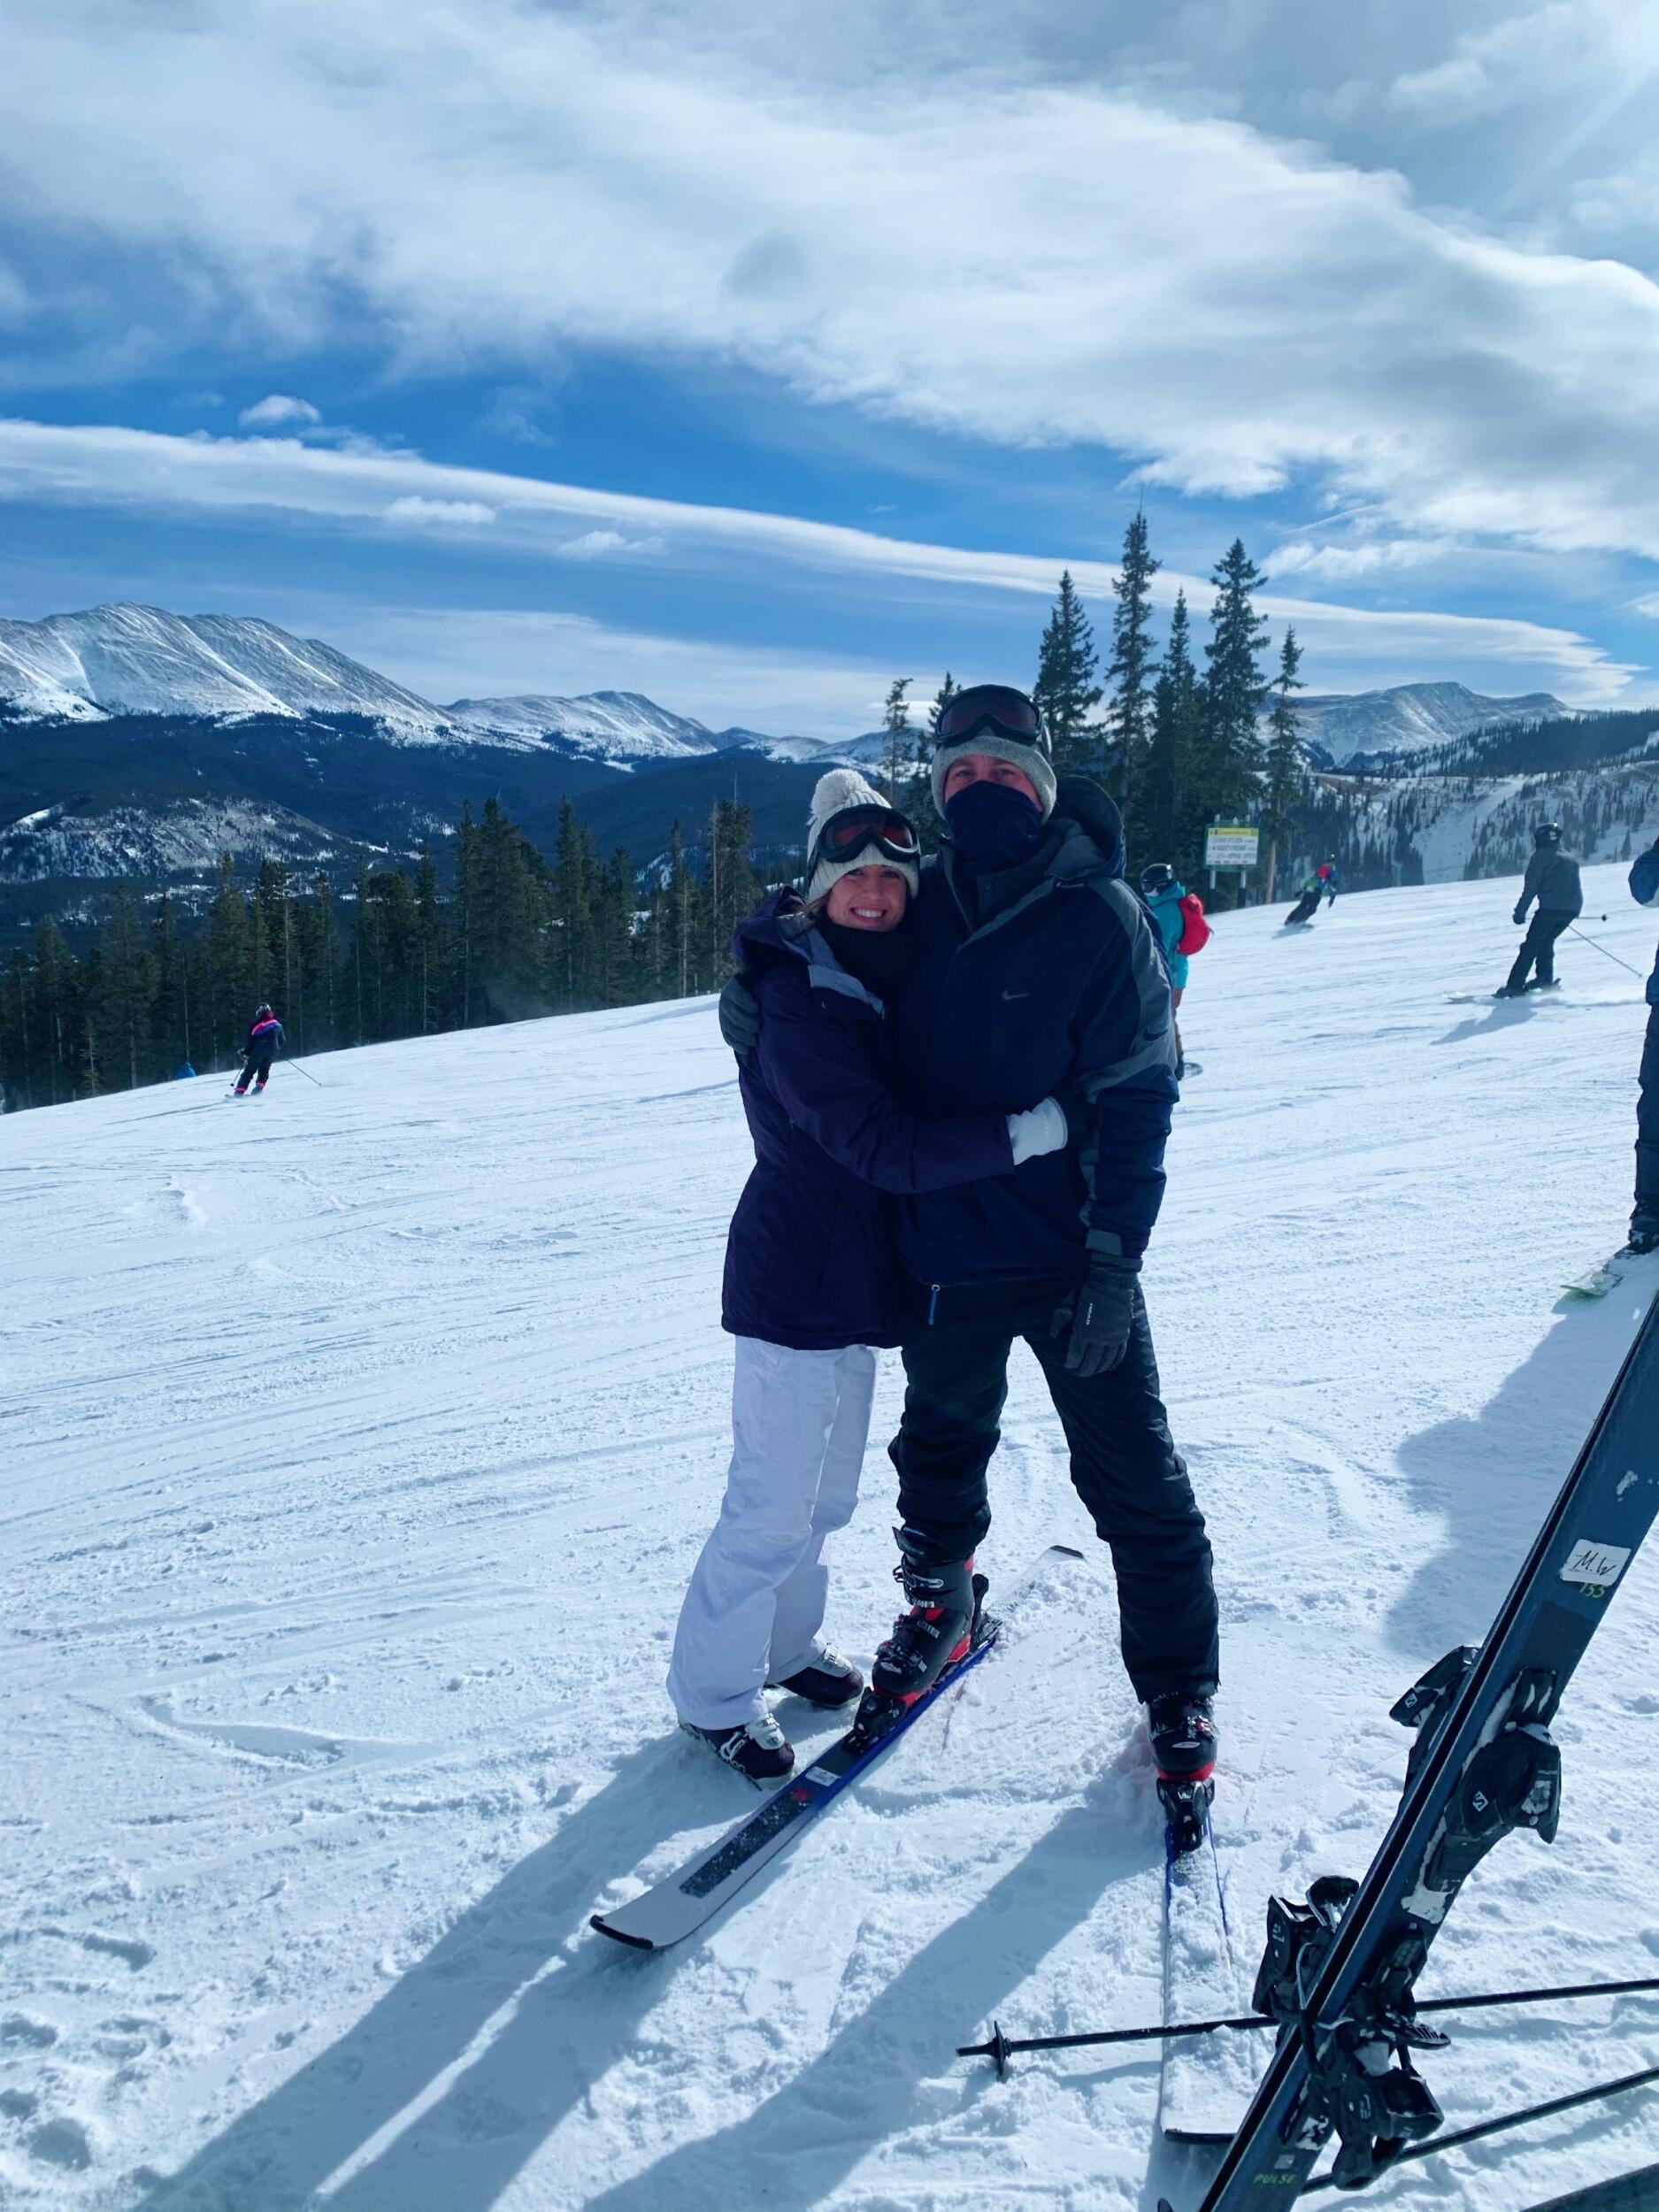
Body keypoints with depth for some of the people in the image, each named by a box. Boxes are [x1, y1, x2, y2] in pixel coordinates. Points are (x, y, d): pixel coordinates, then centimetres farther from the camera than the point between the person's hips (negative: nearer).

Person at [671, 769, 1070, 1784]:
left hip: (856, 1281, 9)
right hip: (796, 1287, -9)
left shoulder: (883, 982, 6)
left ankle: (786, 1644, 39)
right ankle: (716, 1696, 18)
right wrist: (1030, 1130, -30)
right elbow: (884, 1149, -29)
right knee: (773, 1504, 0)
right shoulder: (800, 1006, -22)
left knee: (828, 1491, 20)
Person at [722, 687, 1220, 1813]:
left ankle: (1179, 1690, 25)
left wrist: (1115, 1265, -17)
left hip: (1071, 1261, -4)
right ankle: (938, 1606, 47)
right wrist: (758, 1000, -5)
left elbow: (1137, 1101, -13)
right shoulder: (925, 904, 1)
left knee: (1134, 1479, 6)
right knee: (940, 1452, 22)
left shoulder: (1100, 915, -12)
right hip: (947, 1255, 4)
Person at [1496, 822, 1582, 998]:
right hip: (1572, 909, 7)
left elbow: (1530, 887, -7)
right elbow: (1575, 887, 26)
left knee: (1531, 945, -4)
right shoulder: (1571, 859, 23)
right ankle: (1545, 979, 9)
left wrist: (1520, 912, -5)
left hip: (1550, 907, -7)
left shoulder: (1541, 857, 1)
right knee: (1546, 942, 22)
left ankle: (1514, 986, -9)